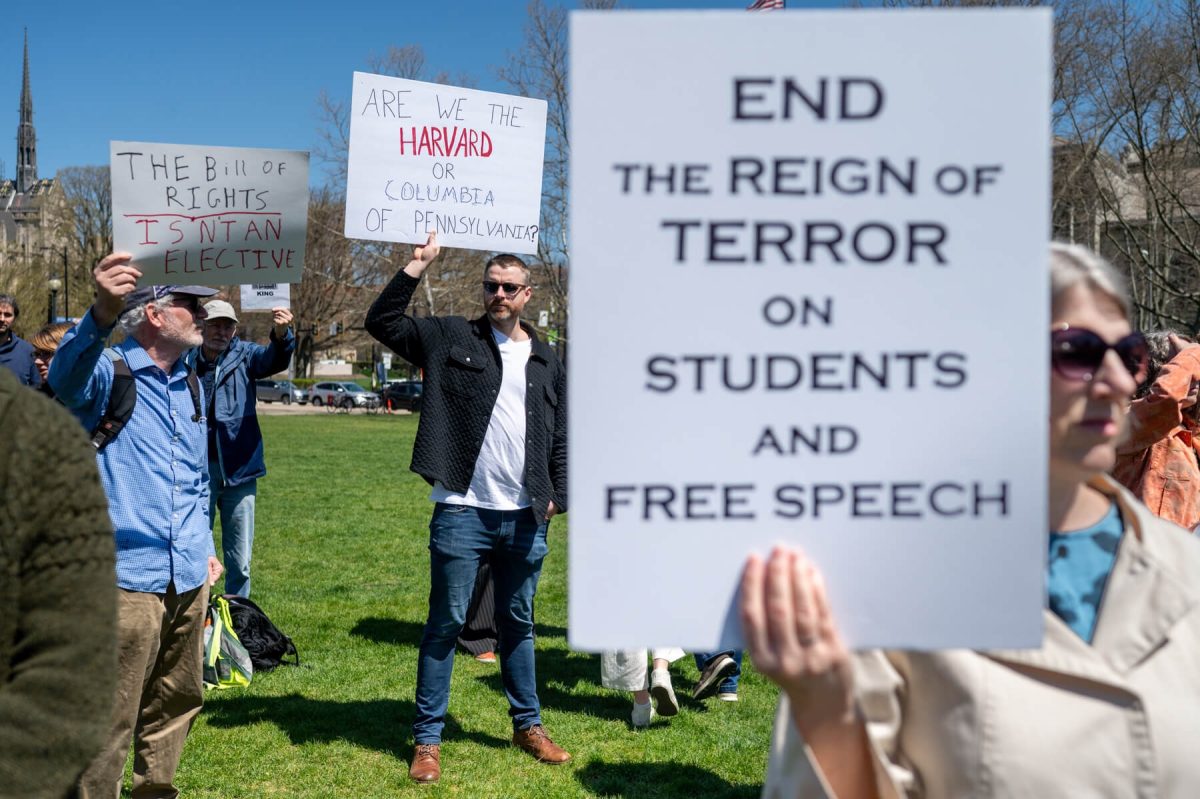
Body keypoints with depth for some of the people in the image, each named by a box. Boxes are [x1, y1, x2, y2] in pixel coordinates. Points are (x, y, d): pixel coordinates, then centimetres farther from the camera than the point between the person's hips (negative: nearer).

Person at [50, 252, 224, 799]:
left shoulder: (190, 385, 14)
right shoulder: (109, 372, -9)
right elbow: (67, 379, -35)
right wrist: (101, 315, -54)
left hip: (189, 577, 8)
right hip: (129, 574, -7)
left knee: (177, 701, 20)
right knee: (111, 716, -5)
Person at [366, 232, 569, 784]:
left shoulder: (547, 363, 11)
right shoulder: (451, 338, 2)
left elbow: (559, 440, 16)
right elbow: (381, 323, -5)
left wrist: (556, 496, 8)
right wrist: (415, 268, -10)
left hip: (525, 518, 4)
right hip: (462, 513, -3)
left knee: (518, 623, 16)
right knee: (446, 623, 2)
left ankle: (528, 725, 28)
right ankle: (427, 739, 11)